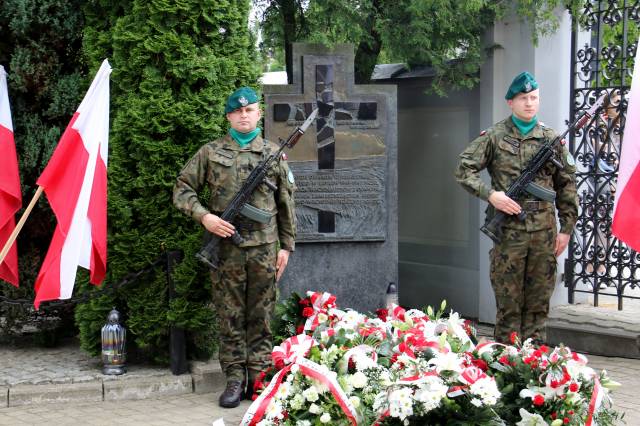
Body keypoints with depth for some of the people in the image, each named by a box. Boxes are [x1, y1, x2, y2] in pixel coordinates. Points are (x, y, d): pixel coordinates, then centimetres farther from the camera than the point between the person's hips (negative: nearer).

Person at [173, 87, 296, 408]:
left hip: (264, 248, 1)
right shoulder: (210, 153, 6)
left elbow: (286, 203, 11)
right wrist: (204, 216, -10)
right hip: (226, 247, 0)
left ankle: (260, 378, 13)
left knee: (261, 317, 6)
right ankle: (235, 378, 11)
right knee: (230, 317, 3)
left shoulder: (273, 154, 8)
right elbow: (182, 189, 6)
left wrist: (286, 245, 8)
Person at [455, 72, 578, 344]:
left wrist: (567, 227, 7)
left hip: (544, 229, 3)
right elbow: (464, 170, 1)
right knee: (509, 301, 1)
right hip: (509, 228, -3)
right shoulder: (494, 137, 2)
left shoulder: (551, 139, 10)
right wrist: (490, 194, -13)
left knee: (539, 302, 7)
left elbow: (566, 186, 12)